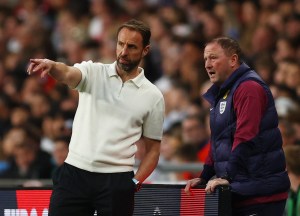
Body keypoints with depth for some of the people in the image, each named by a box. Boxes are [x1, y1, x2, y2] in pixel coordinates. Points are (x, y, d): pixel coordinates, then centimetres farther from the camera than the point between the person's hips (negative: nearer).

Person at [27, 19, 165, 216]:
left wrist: (135, 183, -6)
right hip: (74, 172, 0)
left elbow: (153, 149, 9)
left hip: (116, 180, 0)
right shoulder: (93, 72, 5)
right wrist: (52, 66, -42)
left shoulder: (153, 96, 5)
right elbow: (67, 74, -18)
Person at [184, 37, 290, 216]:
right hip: (237, 194, 9)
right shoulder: (222, 94, 20)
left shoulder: (249, 88, -12)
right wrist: (204, 177, 19)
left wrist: (227, 177, -22)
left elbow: (245, 139, -21)